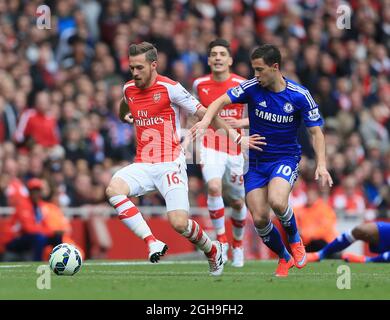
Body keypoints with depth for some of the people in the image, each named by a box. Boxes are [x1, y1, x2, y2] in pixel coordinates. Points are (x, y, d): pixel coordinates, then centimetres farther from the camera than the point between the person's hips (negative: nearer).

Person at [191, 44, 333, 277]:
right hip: (256, 159, 3)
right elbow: (221, 101, -14)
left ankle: (295, 240, 1)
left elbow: (316, 131, -5)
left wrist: (321, 165, -16)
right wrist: (205, 121, -35)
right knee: (259, 219, -7)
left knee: (276, 201, -31)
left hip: (286, 158, -3)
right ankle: (284, 258, 21)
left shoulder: (299, 95, -11)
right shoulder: (252, 88, -9)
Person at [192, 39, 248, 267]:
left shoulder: (242, 85, -5)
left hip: (234, 150, 1)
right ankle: (221, 240, -16)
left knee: (238, 202, 11)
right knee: (214, 187, -28)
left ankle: (238, 244, 37)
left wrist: (243, 122, -16)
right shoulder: (199, 84, 1)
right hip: (210, 147, -1)